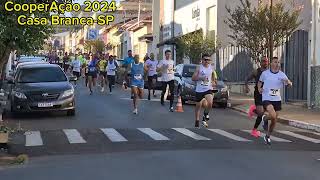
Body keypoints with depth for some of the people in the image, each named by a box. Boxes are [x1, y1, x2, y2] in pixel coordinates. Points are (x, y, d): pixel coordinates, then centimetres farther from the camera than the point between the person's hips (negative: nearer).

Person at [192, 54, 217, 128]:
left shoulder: (211, 68, 5)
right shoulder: (199, 68, -3)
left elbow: (214, 77, 24)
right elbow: (193, 78, -8)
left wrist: (214, 82, 7)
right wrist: (201, 78, -21)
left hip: (208, 89, 1)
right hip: (199, 89, -1)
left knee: (210, 103, -22)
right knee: (198, 105, 7)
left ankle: (205, 114, 6)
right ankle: (197, 121, 21)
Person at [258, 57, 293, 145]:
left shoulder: (282, 75, 0)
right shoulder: (265, 73, -1)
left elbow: (290, 84, -2)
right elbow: (260, 81, 16)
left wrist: (288, 82, -26)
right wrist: (259, 88, -3)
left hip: (277, 99, 3)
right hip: (266, 99, -3)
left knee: (274, 121, 10)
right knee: (273, 116, -27)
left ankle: (267, 136, 31)